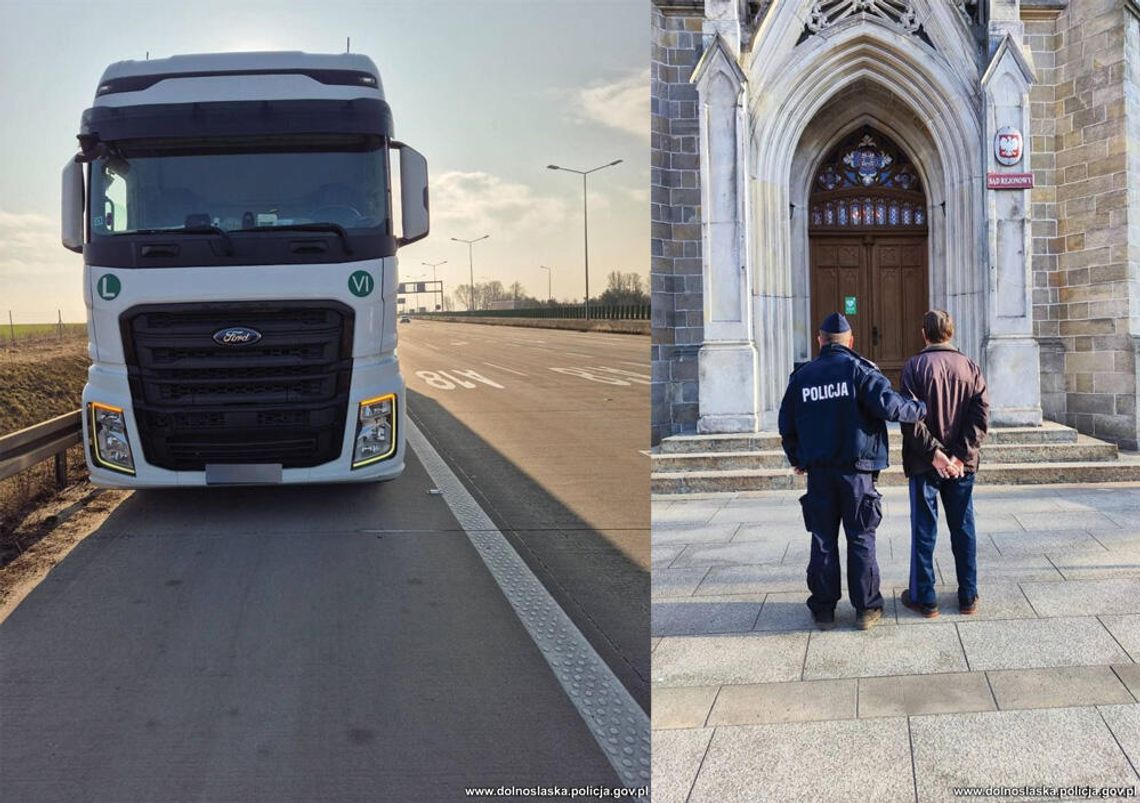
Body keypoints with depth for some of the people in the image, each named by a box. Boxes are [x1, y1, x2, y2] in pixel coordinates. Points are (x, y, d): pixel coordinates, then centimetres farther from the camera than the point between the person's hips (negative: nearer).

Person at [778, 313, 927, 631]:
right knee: (860, 539, 6)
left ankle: (824, 609, 13)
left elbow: (787, 425, 10)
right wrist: (921, 409, -2)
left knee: (823, 539, 9)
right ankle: (866, 608, 10)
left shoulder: (801, 376, 6)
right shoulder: (859, 370, -5)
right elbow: (888, 404, -18)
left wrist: (797, 459, 23)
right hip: (857, 469, -2)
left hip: (818, 470, 3)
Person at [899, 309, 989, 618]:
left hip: (924, 464, -3)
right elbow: (981, 415, -5)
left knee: (924, 530, 5)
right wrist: (961, 455, -9)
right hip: (962, 465, 3)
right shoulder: (970, 367, 3)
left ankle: (924, 598, 10)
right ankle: (968, 597, 17)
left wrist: (933, 452, -13)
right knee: (963, 529, 11)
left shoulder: (914, 366, -7)